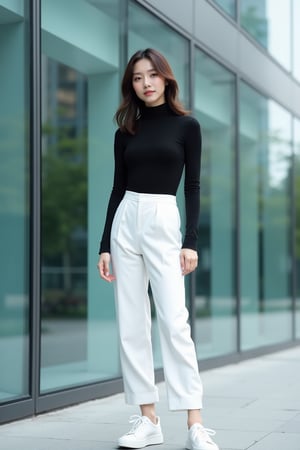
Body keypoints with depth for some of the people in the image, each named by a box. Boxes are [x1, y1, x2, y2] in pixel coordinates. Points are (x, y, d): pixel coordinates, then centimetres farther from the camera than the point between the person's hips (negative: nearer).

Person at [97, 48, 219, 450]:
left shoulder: (187, 125, 4)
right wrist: (105, 245, 6)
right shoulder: (126, 131, 11)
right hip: (125, 222, 4)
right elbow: (117, 188, 12)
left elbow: (193, 188, 1)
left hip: (164, 222, -4)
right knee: (131, 325, 1)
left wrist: (191, 242, -9)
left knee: (174, 322, -12)